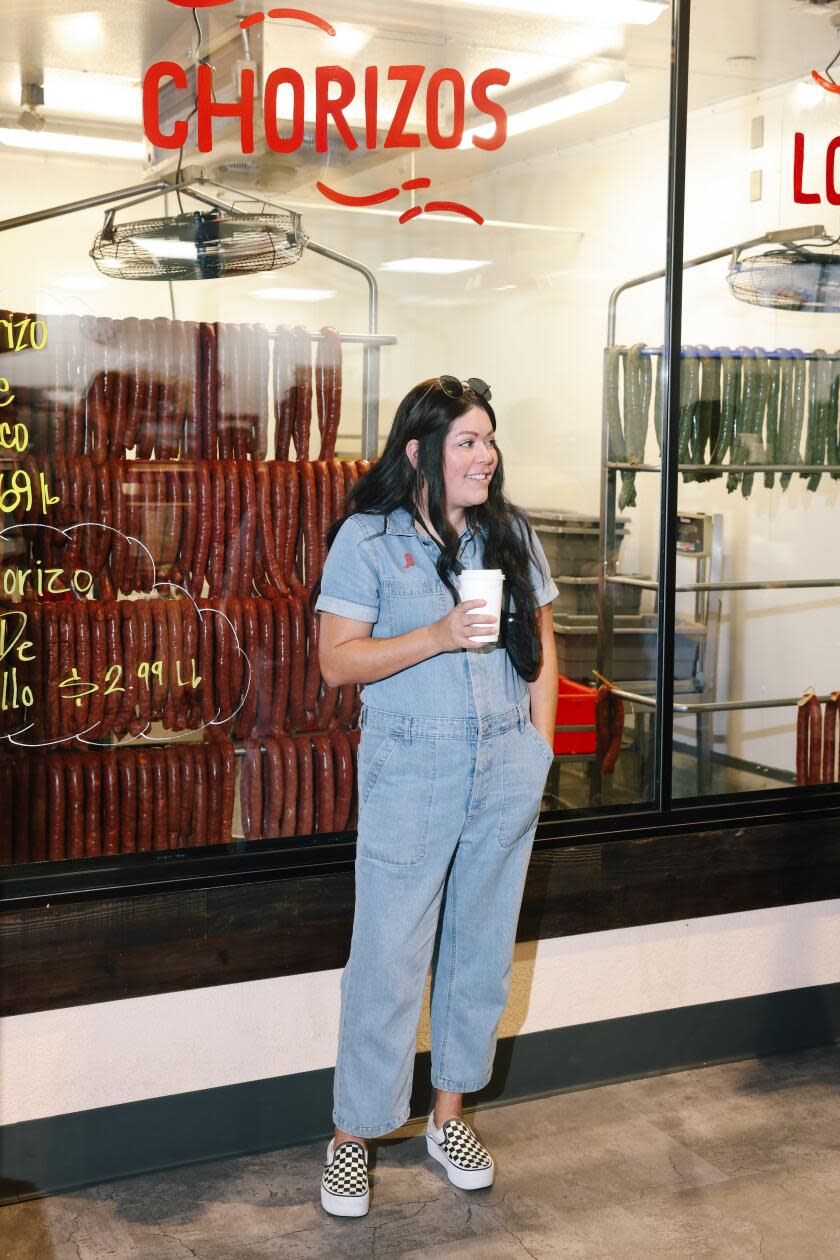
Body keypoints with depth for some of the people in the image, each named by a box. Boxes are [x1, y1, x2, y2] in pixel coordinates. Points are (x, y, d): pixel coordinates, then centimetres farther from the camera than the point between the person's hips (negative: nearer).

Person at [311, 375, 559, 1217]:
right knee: (389, 956, -1)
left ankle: (449, 1115, 29)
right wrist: (440, 636, -21)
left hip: (507, 763, 4)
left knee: (482, 944, 12)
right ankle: (353, 1134, 15)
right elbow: (337, 660, -10)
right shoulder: (368, 538, -6)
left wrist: (540, 751, 4)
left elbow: (542, 645, 12)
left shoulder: (510, 533, 7)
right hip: (410, 768, -4)